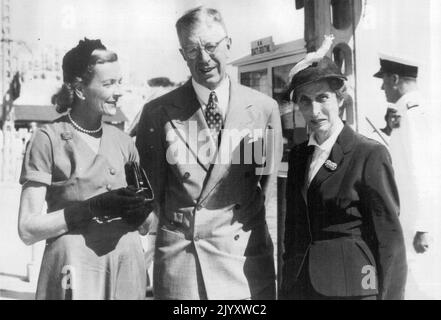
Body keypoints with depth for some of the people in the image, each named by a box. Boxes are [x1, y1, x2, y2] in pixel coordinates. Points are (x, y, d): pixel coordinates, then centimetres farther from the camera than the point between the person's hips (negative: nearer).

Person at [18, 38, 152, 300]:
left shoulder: (123, 141, 5)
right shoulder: (48, 139, -7)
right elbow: (28, 229, -10)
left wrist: (140, 212, -7)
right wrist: (93, 207, -20)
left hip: (127, 263, 5)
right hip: (75, 266, -4)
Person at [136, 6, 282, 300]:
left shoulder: (265, 108, 0)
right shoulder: (158, 113, -2)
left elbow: (269, 179, 9)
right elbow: (152, 185, 7)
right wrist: (176, 222, 6)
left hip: (246, 255, 1)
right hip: (178, 257, 0)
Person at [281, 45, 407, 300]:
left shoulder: (371, 154, -10)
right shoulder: (298, 156, 7)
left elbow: (389, 238, -10)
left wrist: (389, 294, -11)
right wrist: (287, 287, 9)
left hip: (352, 287, -5)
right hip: (299, 285, 5)